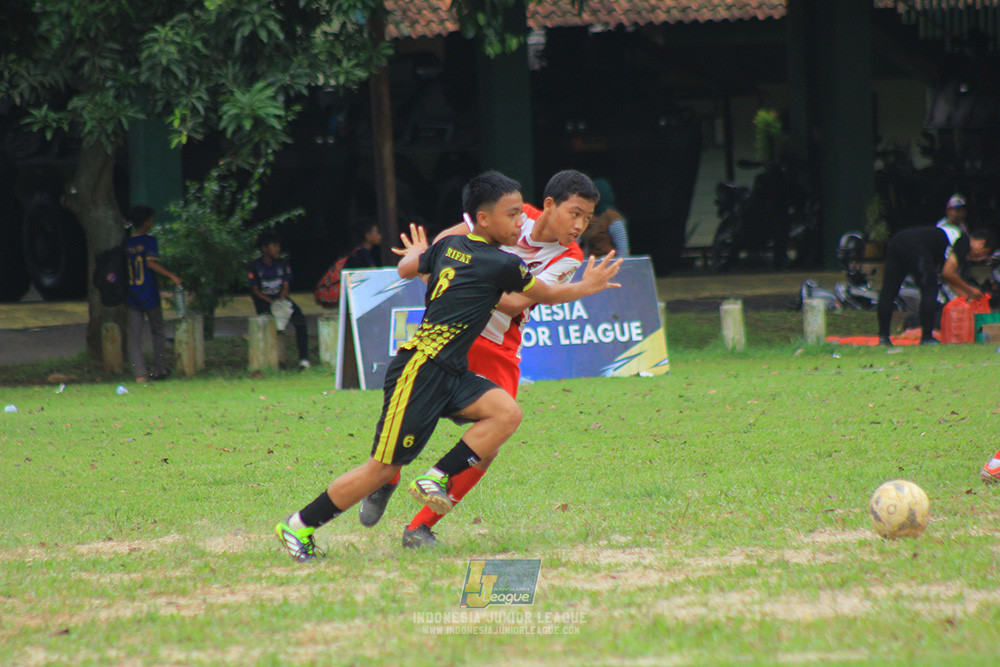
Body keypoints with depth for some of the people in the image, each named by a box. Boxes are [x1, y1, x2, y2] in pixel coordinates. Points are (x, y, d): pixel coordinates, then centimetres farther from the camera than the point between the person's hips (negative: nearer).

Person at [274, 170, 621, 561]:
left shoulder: (449, 246, 11)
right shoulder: (503, 265, -11)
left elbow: (405, 269, 30)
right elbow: (547, 295, 7)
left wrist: (417, 254, 52)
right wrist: (586, 287, 24)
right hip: (420, 371, -9)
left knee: (507, 413, -8)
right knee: (384, 468, -6)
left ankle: (436, 480, -6)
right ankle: (298, 527, 5)